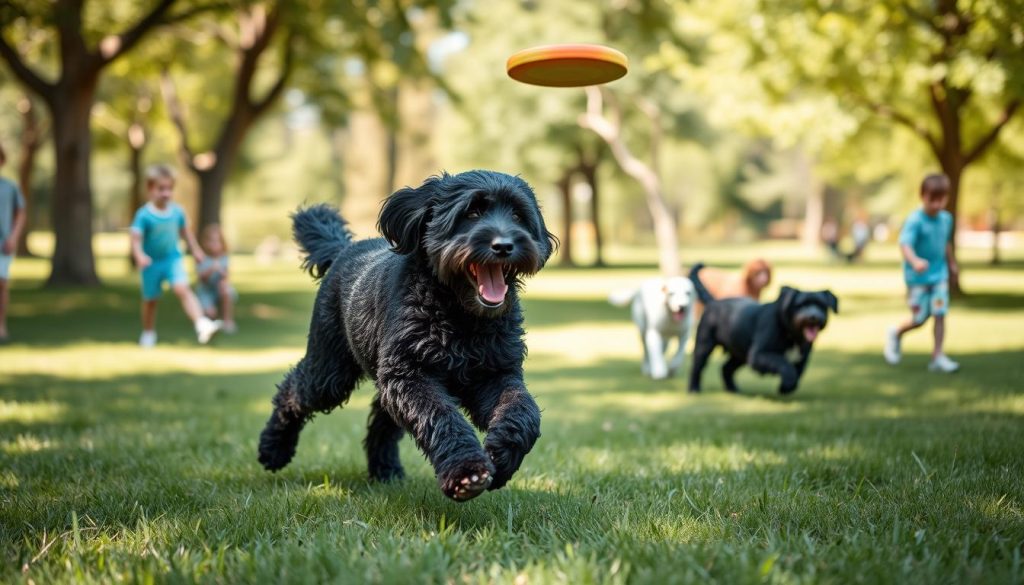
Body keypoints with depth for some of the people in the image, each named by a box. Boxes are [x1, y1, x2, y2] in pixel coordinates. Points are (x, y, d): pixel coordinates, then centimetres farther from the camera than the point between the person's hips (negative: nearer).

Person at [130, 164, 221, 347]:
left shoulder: (177, 211, -4)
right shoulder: (144, 215, -17)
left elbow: (185, 232, 13)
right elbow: (136, 239, -22)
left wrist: (195, 250, 19)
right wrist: (139, 256, -40)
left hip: (173, 258, 1)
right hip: (152, 263, -1)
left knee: (182, 289, -22)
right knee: (150, 299, 13)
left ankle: (202, 324, -35)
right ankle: (148, 333, 35)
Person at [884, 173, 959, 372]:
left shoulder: (946, 218, 2)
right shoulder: (915, 220, -19)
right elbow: (905, 244, -32)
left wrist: (951, 263, 32)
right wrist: (915, 261, -51)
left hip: (939, 275, 5)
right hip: (917, 277, -5)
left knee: (940, 314, -2)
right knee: (919, 318, 2)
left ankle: (938, 356, 4)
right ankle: (896, 334, 33)